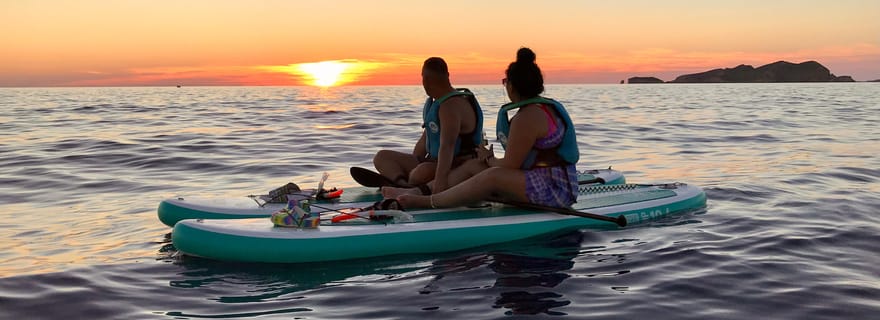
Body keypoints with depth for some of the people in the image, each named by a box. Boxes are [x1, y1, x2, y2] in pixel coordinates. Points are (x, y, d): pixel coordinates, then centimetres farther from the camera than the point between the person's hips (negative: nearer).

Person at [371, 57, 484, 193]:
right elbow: (425, 139, 20)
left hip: (459, 167, -11)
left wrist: (440, 178, -46)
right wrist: (410, 165, 16)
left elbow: (447, 146, -35)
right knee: (382, 157, 1)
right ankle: (405, 186, -26)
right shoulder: (432, 103, 14)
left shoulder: (452, 106, -20)